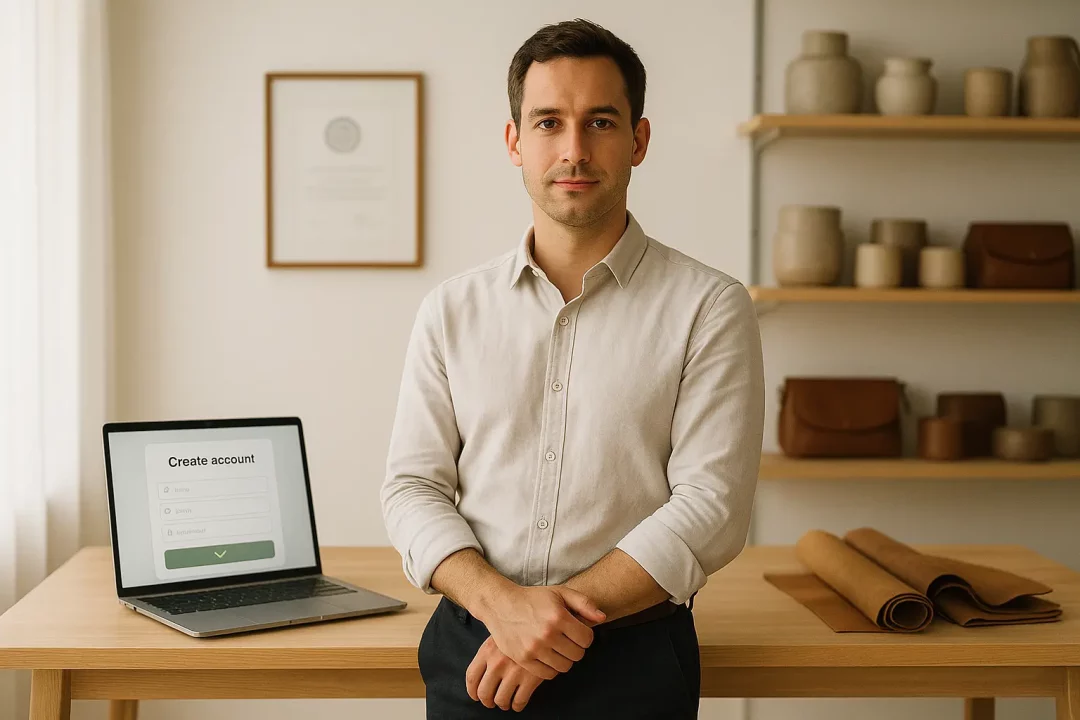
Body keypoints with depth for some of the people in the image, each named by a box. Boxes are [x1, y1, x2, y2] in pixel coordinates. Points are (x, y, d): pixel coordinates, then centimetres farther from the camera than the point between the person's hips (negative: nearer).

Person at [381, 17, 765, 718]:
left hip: (631, 661, -2)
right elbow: (414, 488, 1)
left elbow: (711, 507, -10)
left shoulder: (709, 307, -4)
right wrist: (501, 602, -16)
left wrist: (561, 613, -17)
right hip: (470, 655, 2)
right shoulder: (453, 309, 5)